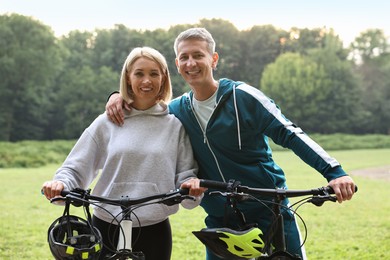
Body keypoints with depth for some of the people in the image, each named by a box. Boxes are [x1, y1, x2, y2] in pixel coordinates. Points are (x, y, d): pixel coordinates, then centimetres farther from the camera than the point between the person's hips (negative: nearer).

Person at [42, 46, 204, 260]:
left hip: (155, 233, 0)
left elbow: (185, 175, 3)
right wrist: (59, 185, -17)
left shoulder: (175, 126, 5)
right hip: (106, 230, 0)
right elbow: (75, 169, 4)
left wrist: (192, 185, -19)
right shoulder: (106, 123, 4)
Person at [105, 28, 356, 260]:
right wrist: (119, 95, 0)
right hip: (220, 220, 4)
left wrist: (335, 172, -22)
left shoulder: (243, 96, -10)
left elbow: (289, 134, -12)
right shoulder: (178, 109, 4)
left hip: (270, 212, -4)